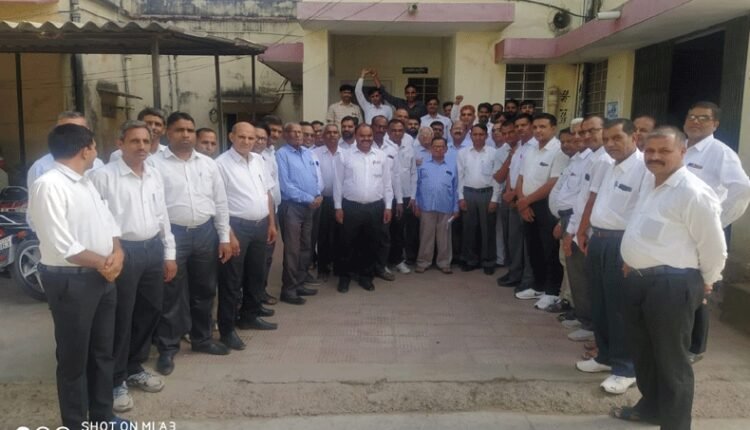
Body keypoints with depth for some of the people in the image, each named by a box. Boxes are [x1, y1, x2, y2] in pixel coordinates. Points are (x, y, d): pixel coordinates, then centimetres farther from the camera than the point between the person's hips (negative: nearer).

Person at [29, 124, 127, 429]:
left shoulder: (86, 183, 12)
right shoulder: (48, 185, -17)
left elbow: (108, 222, 12)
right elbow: (60, 245, -23)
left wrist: (116, 252, -8)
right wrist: (101, 263, -12)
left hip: (102, 277, 9)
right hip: (70, 280, -9)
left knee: (103, 351, 18)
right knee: (74, 358, 6)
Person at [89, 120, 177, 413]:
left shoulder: (155, 175, 10)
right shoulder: (103, 176, -10)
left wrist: (169, 253, 13)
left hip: (153, 249, 6)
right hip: (121, 252, -6)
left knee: (150, 312, 15)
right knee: (121, 319, 4)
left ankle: (135, 368, 35)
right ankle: (115, 380, 21)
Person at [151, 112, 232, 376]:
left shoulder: (208, 164, 9)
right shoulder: (155, 163, -3)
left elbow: (220, 203, 10)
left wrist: (224, 238, 6)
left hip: (206, 232, 4)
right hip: (172, 234, -4)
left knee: (204, 290, 15)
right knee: (172, 294, 5)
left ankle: (202, 339, 32)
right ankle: (167, 347, 19)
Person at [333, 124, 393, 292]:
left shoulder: (382, 156, 5)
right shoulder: (345, 156, -1)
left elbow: (387, 183, 6)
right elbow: (338, 183, 0)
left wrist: (388, 207, 2)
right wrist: (338, 207, -3)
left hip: (375, 207, 2)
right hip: (351, 207, -2)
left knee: (370, 244, 11)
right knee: (348, 244, 6)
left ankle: (366, 276, 25)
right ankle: (345, 276, 21)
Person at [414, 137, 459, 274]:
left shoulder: (451, 168, 9)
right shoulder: (423, 165, 6)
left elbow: (455, 189, 9)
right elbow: (417, 185, 5)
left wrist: (456, 208, 6)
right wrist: (416, 204, 0)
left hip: (446, 208, 1)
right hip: (427, 207, -1)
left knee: (444, 237, 7)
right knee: (426, 236, 5)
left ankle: (444, 263, 17)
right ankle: (423, 262, 14)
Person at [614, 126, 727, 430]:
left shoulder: (693, 192, -18)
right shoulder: (650, 182, 10)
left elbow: (714, 247, -13)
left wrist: (705, 283, 0)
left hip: (672, 285, -9)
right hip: (638, 279, 9)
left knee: (670, 360, 5)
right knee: (643, 351, 23)